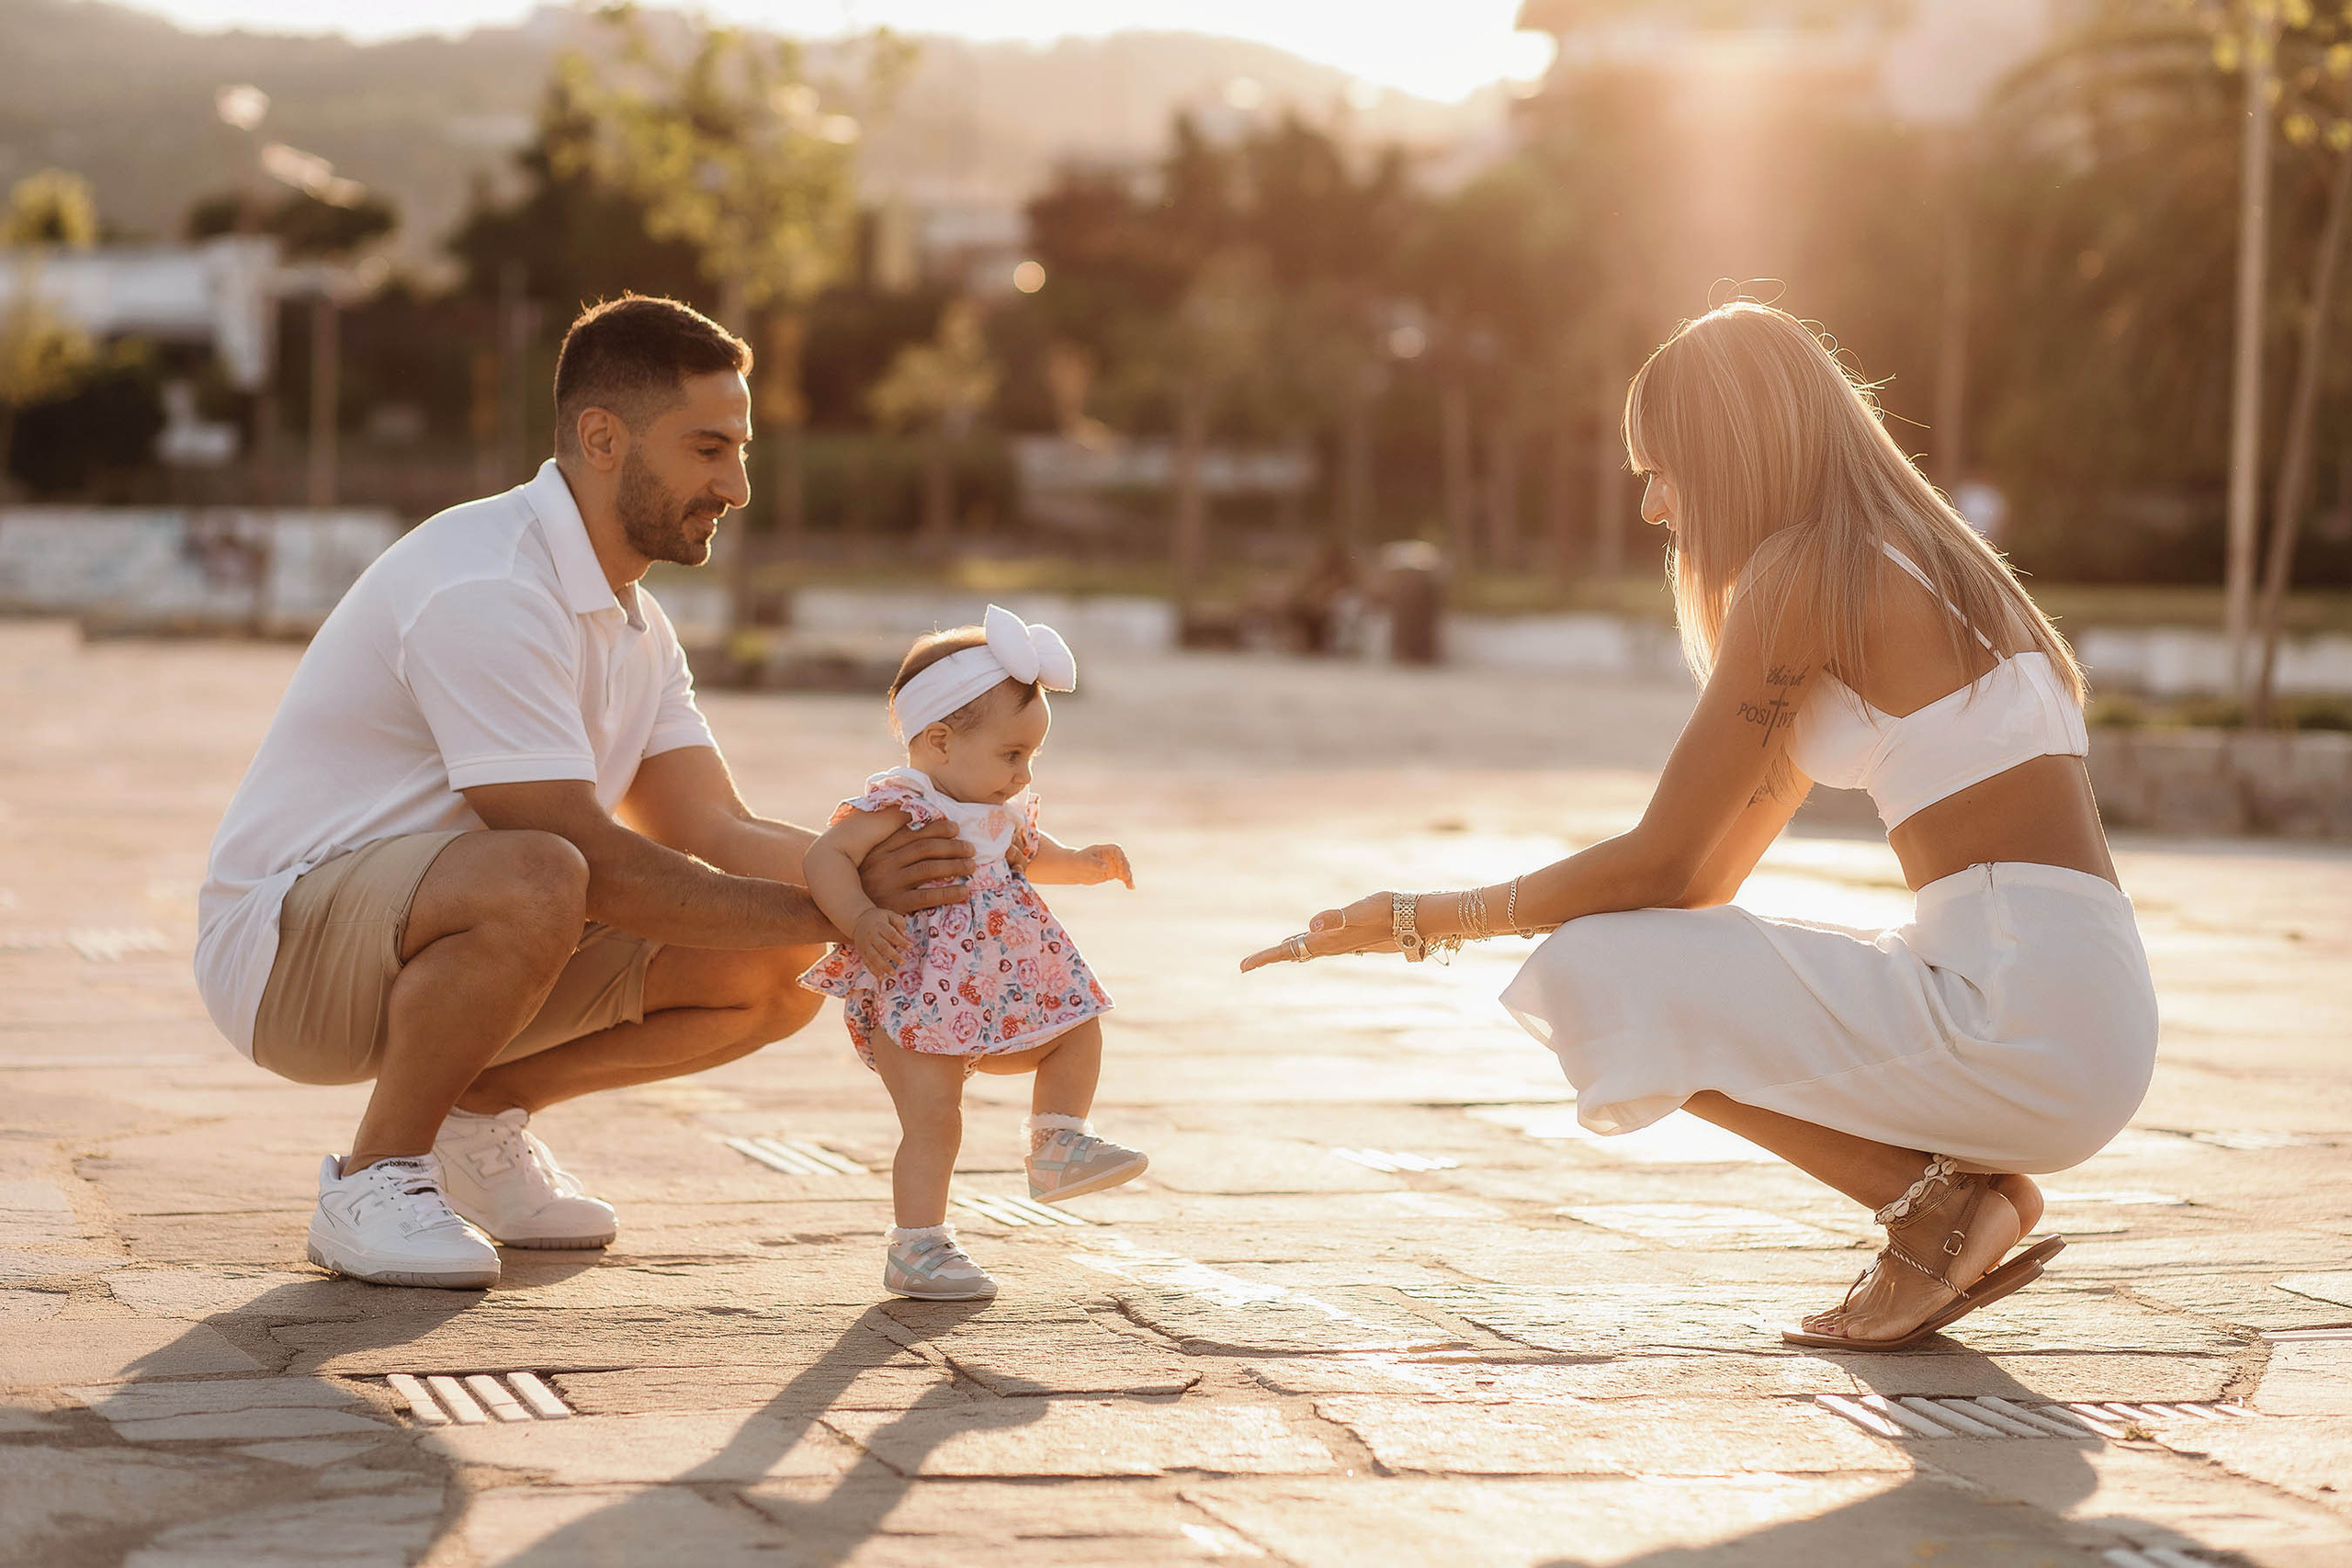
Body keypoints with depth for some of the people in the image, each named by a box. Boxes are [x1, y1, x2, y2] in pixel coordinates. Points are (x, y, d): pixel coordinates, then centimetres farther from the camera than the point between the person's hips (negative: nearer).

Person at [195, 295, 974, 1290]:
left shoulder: (634, 625, 10)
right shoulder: (487, 591, -23)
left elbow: (716, 836, 3)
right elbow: (592, 860, -26)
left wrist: (874, 866, -14)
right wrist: (834, 909, -24)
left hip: (425, 930, 9)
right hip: (285, 938, -9)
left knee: (777, 976, -2)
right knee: (537, 880, -40)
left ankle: (475, 1113, 9)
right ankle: (375, 1177, -17)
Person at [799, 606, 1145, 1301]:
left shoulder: (998, 812, 10)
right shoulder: (897, 810, -18)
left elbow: (1026, 855, 31)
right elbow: (825, 857, -27)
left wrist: (1085, 863, 19)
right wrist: (861, 919, -40)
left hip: (999, 1001, 8)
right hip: (913, 1003, -8)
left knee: (1078, 1029, 13)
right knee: (933, 1121, -11)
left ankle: (1059, 1147, 24)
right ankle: (917, 1248, -2)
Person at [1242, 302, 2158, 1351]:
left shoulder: (1802, 572, -8)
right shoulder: (1904, 560, 21)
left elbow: (1663, 866, -8)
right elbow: (1712, 870, 22)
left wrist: (1419, 922, 2)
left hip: (2018, 1017, -9)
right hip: (2079, 1022, 9)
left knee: (1596, 977, -8)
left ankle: (1928, 1193, -4)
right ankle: (1969, 1190, 8)